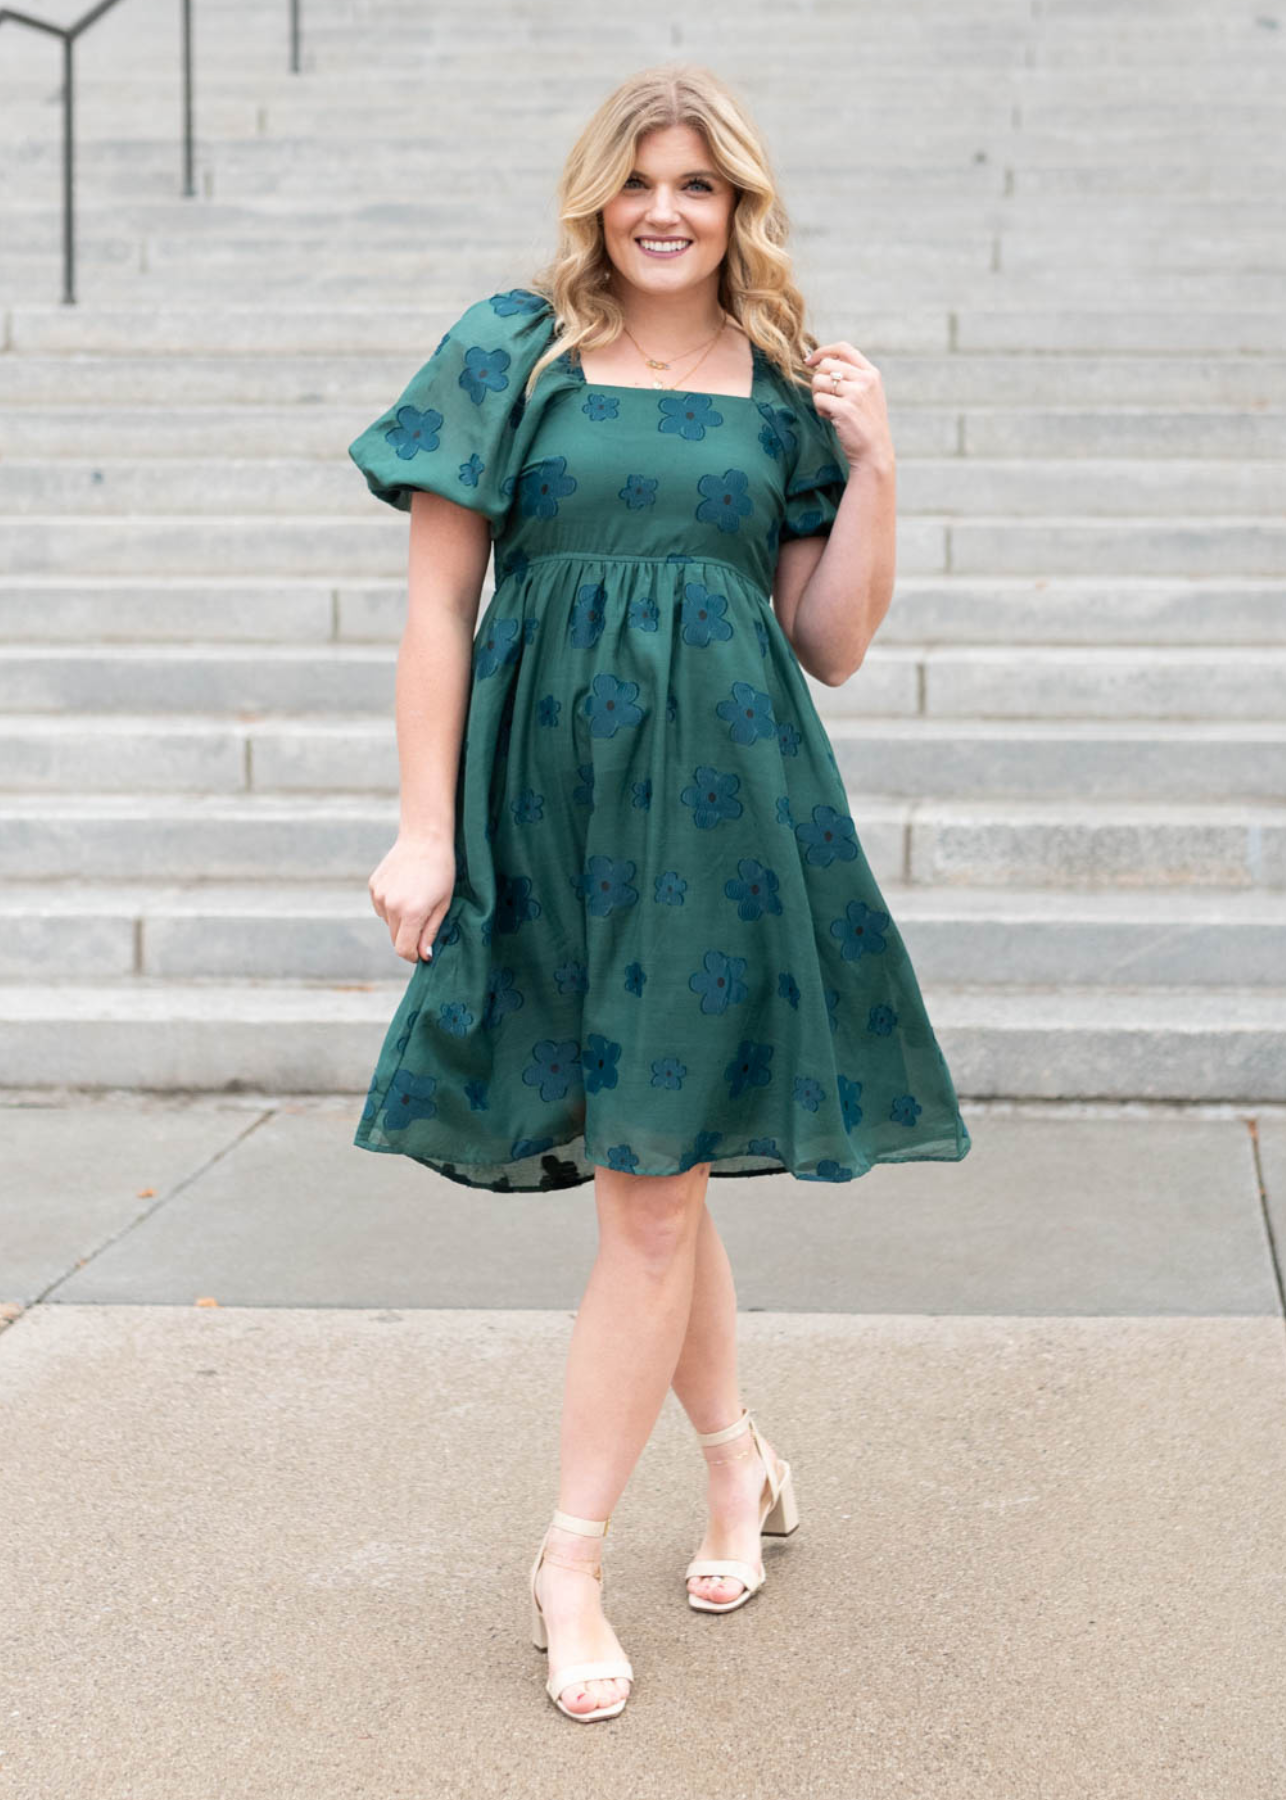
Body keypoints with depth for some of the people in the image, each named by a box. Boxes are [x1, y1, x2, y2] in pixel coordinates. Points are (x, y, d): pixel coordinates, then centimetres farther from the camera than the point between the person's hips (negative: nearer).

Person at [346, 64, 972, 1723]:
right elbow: (438, 604, 0)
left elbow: (833, 648, 8)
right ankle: (740, 1460, 33)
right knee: (648, 1170, 11)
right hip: (550, 800, 0)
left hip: (720, 810, 0)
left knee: (651, 1186, -2)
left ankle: (572, 1555, 8)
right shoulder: (510, 354, 2)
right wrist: (424, 829, -5)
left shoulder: (785, 388, 8)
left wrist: (872, 467, -4)